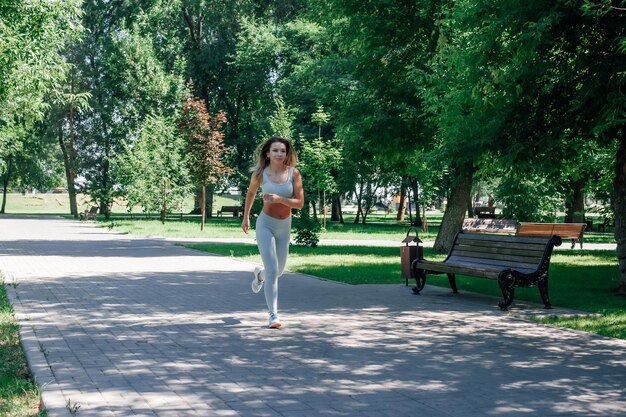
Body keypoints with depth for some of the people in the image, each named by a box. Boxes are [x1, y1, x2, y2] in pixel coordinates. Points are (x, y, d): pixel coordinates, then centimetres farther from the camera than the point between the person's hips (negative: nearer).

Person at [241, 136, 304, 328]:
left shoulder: (294, 173, -10)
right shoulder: (260, 174, -10)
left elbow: (300, 203, -12)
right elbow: (251, 193, 10)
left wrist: (279, 199, -27)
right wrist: (246, 217, 18)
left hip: (284, 226, 3)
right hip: (266, 224, -3)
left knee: (278, 271, 17)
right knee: (272, 270, -13)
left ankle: (259, 274, 52)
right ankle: (273, 315, -7)